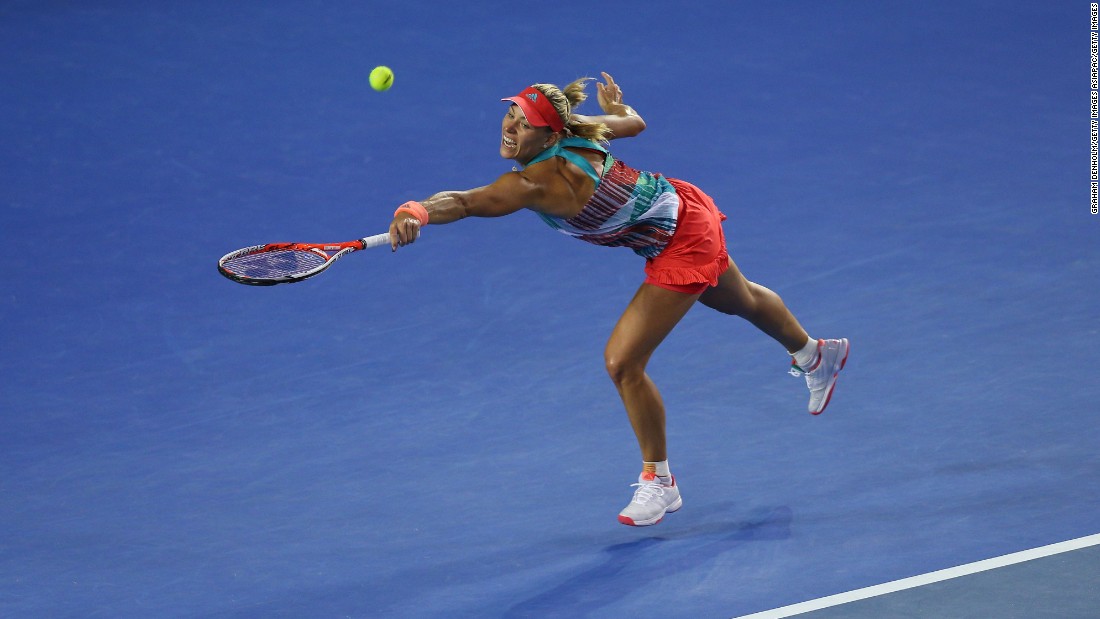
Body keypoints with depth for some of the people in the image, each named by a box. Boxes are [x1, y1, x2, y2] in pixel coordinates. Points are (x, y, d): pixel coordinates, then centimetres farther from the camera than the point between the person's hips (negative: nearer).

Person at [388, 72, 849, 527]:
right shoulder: (572, 130, -15)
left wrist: (415, 213, -67)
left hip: (684, 244, -10)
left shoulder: (540, 180, -38)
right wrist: (613, 104, 25)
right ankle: (815, 355, 66)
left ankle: (658, 483, 12)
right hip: (684, 207, 10)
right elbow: (633, 121, 5)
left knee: (622, 363, -9)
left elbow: (466, 202, -55)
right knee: (740, 300, 36)